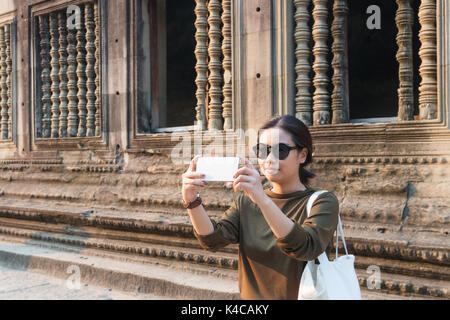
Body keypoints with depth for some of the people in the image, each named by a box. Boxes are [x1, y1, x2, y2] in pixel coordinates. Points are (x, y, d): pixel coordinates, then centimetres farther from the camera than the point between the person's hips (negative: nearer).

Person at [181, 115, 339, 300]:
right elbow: (213, 240, -6)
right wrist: (191, 201, -22)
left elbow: (307, 248, -23)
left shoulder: (323, 203, -5)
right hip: (250, 295, 4)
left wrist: (262, 199, -34)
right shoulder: (245, 201, 7)